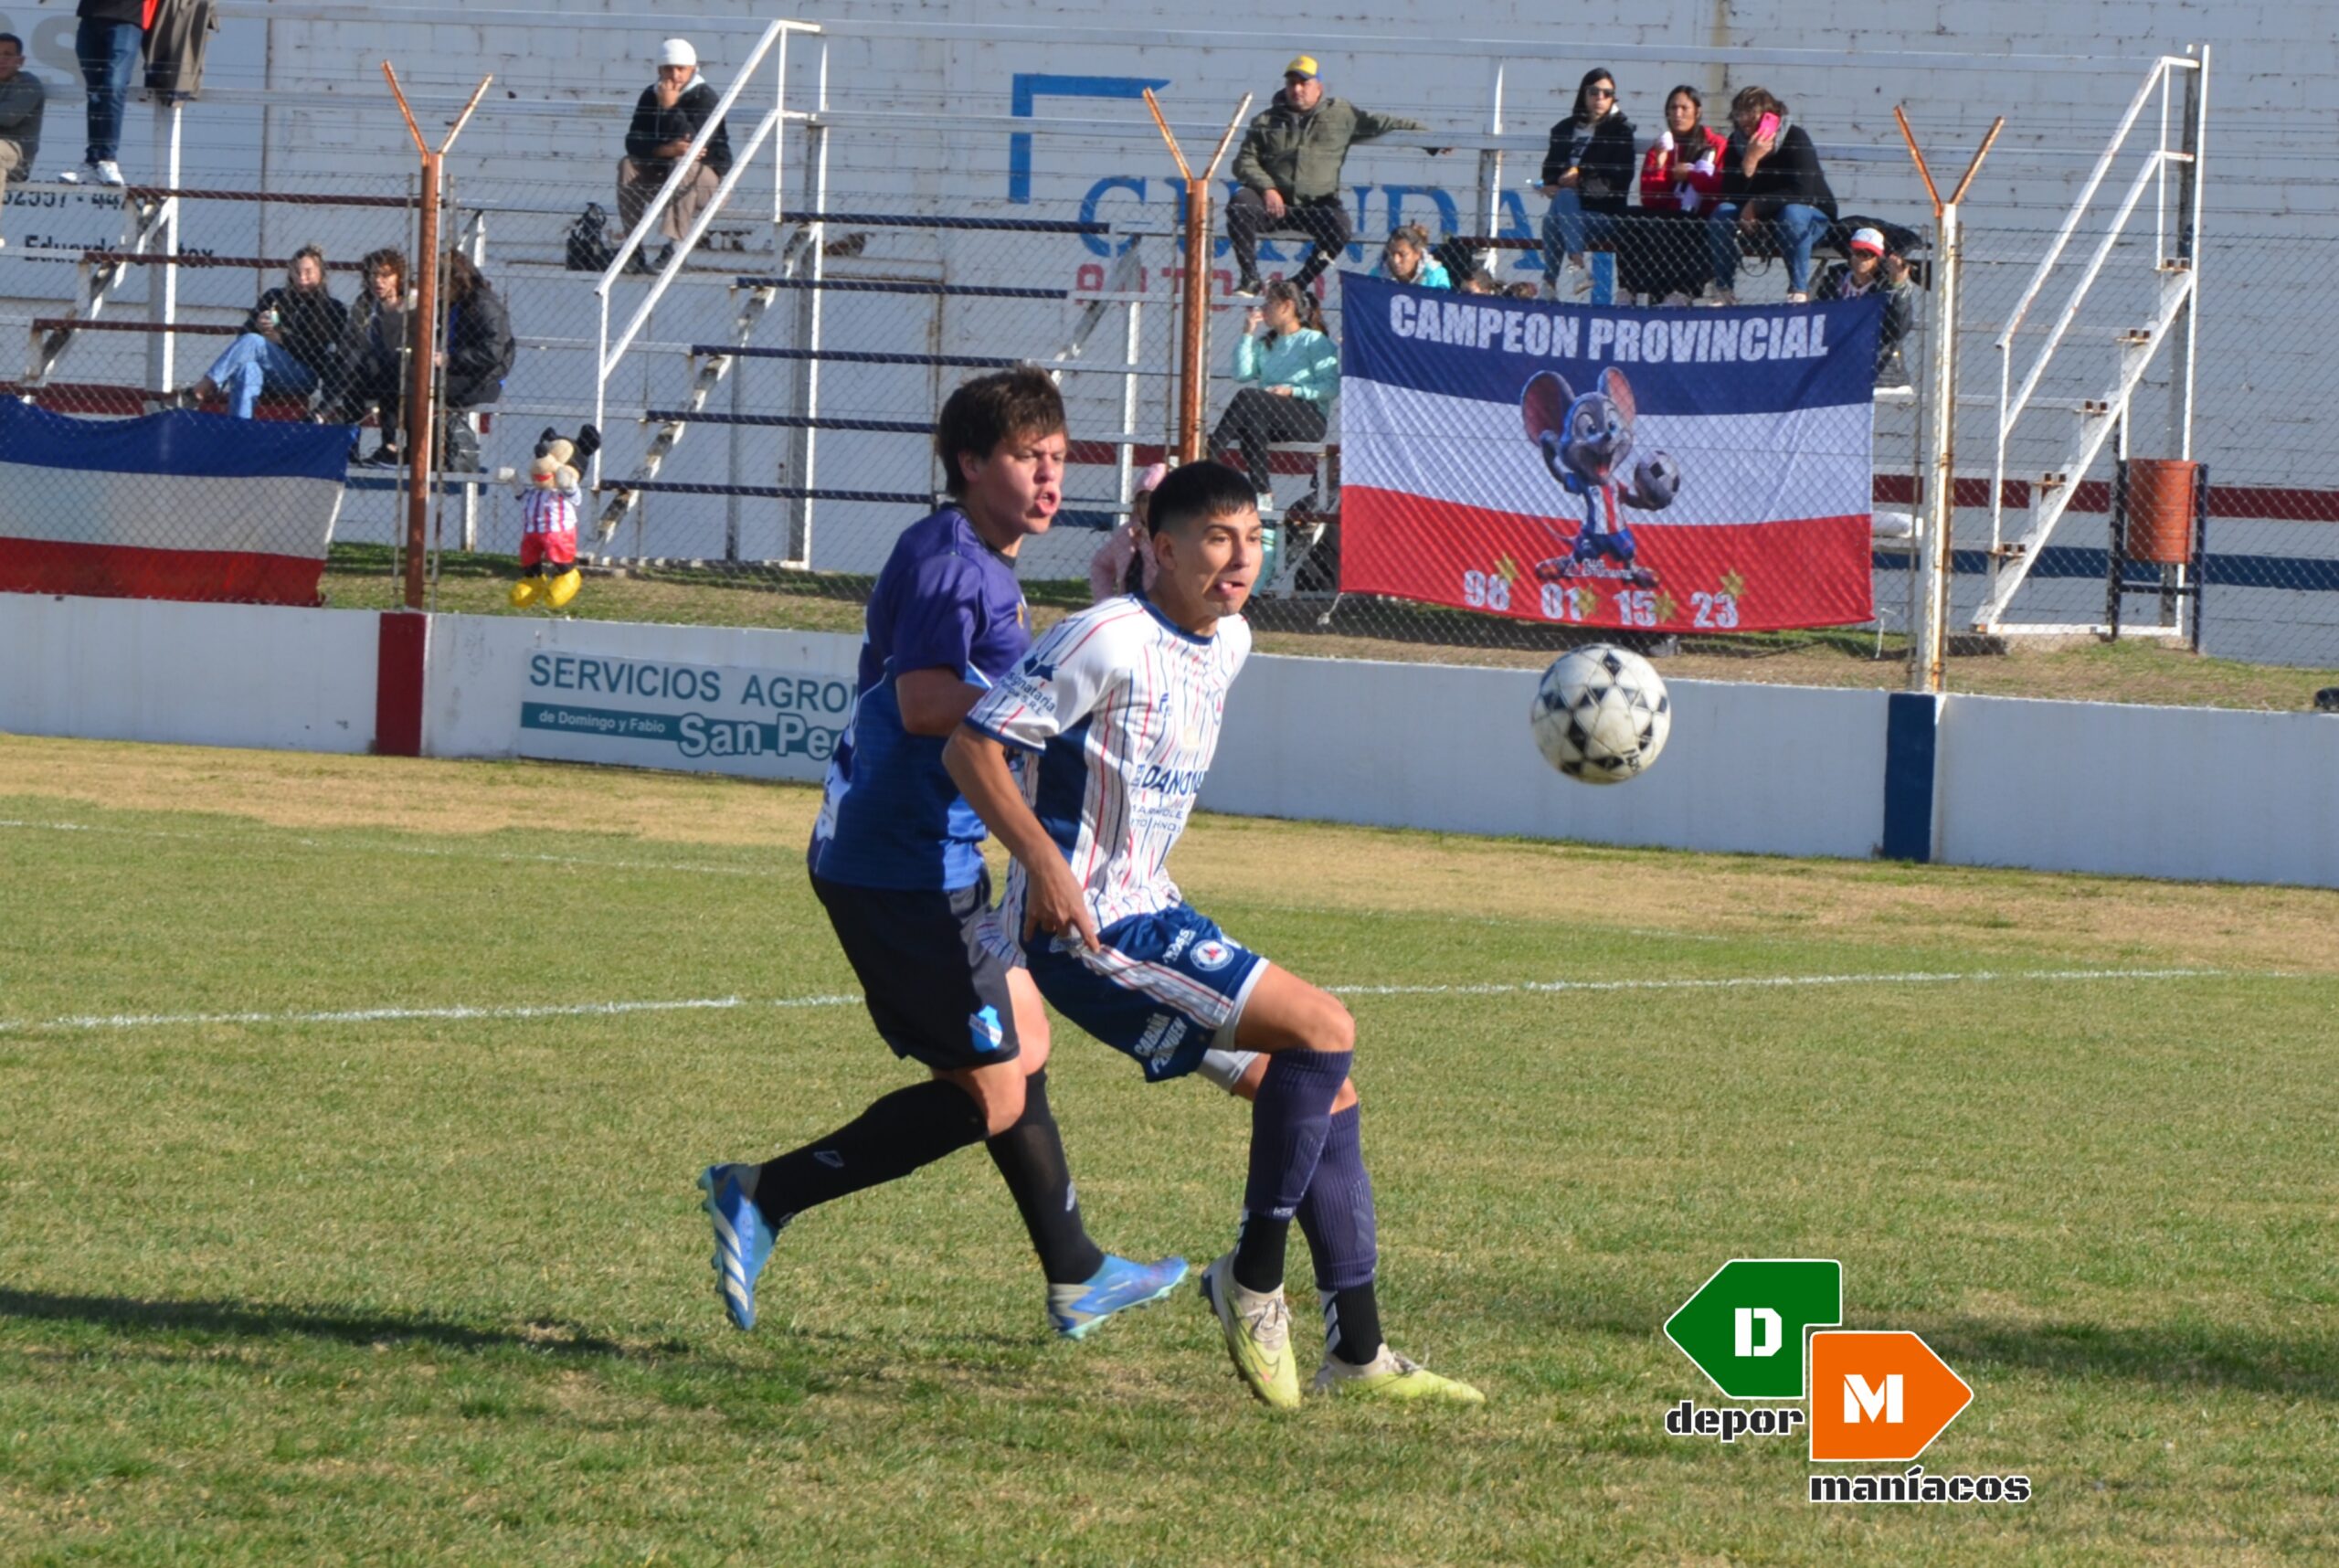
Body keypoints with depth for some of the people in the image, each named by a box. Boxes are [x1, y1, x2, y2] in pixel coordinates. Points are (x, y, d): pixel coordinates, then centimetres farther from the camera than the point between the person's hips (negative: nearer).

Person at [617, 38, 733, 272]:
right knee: (628, 166, -19)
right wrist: (666, 150, -25)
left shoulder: (705, 97, -14)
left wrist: (670, 107, -30)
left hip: (709, 176, -5)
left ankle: (673, 248, -43)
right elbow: (633, 142, -7)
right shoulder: (651, 96, 2)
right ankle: (633, 249, -21)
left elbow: (696, 144, -28)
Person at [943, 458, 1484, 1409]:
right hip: (1088, 935, -10)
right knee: (1323, 1029, -19)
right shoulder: (1110, 643, -18)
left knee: (1325, 1092, 7)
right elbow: (972, 745, -18)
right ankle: (1254, 1278, -6)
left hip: (1152, 914, 10)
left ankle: (1356, 1353, 11)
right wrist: (1046, 864, -27)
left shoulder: (1229, 644, 9)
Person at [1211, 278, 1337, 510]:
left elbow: (1332, 386, -4)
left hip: (1308, 418, -5)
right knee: (1252, 422, -35)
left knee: (1248, 397, -31)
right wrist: (1247, 334, 10)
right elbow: (1242, 373, 11)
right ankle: (1262, 493, -41)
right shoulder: (1266, 343, 27)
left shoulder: (1314, 341, 8)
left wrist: (1292, 391, -16)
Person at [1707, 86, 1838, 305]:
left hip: (1811, 215, -4)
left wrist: (1756, 207, -26)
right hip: (1761, 221, 4)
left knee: (1792, 213, -37)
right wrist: (1750, 161, -30)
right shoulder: (1737, 143, -7)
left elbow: (1802, 192, -26)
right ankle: (1724, 291, -19)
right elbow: (1730, 195, -15)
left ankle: (1799, 292, -33)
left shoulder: (1796, 139, -18)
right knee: (1723, 212, -22)